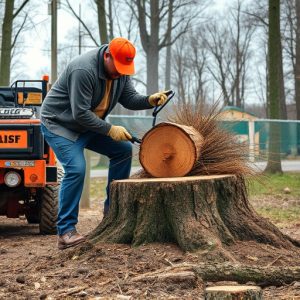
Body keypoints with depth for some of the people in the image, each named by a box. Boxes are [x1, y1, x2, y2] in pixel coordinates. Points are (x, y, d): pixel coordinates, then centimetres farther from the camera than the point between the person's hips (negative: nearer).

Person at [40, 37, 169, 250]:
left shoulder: (121, 69, -5)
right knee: (76, 169, -24)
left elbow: (129, 98, -1)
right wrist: (110, 130, -27)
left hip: (88, 124, 9)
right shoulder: (84, 70, -32)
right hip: (59, 124, -9)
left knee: (123, 149, 4)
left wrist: (150, 100, -20)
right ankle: (66, 232, -20)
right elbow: (80, 114, -31)